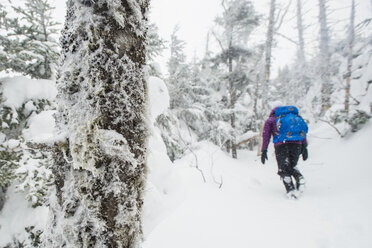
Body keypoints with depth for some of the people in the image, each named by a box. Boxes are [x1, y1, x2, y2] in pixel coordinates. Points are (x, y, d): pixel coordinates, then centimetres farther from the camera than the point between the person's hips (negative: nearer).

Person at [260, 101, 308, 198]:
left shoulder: (271, 119, 17)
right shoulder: (296, 115, 25)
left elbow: (266, 135, 7)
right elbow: (303, 132, 16)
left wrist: (264, 151, 6)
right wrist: (304, 147, 14)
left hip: (281, 145, -3)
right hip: (297, 144, 3)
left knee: (283, 169, 7)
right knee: (292, 166, 21)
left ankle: (291, 189, -10)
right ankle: (299, 178, -7)